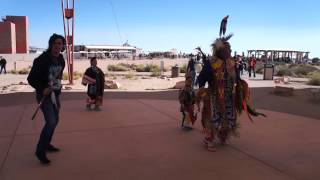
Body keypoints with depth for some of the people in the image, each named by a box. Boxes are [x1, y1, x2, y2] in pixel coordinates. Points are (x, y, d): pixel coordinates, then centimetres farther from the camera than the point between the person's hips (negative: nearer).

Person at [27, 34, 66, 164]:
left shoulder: (61, 60, 2)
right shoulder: (42, 59, -19)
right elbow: (31, 78, -15)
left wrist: (58, 86, 12)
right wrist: (42, 89, -26)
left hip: (55, 93, 8)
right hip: (44, 94, -8)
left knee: (55, 120, 16)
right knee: (51, 122, -15)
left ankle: (46, 144, 35)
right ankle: (40, 151, -1)